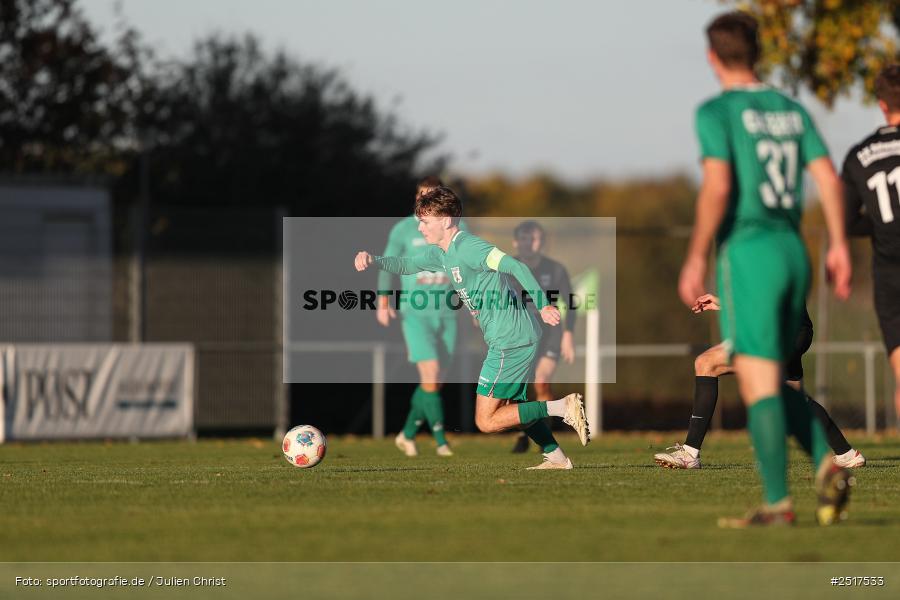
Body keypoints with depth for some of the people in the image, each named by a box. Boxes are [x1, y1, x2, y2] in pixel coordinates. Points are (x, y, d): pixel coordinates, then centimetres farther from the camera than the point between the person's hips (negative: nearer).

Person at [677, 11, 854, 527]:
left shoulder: (716, 112, -5)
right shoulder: (792, 110, 14)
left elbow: (717, 187, -17)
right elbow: (828, 177, 6)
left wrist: (696, 259, -12)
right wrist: (839, 246, 9)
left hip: (748, 252, -6)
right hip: (794, 252, 6)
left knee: (759, 383, -5)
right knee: (775, 381, 16)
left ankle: (778, 502, -10)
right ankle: (828, 461, -5)